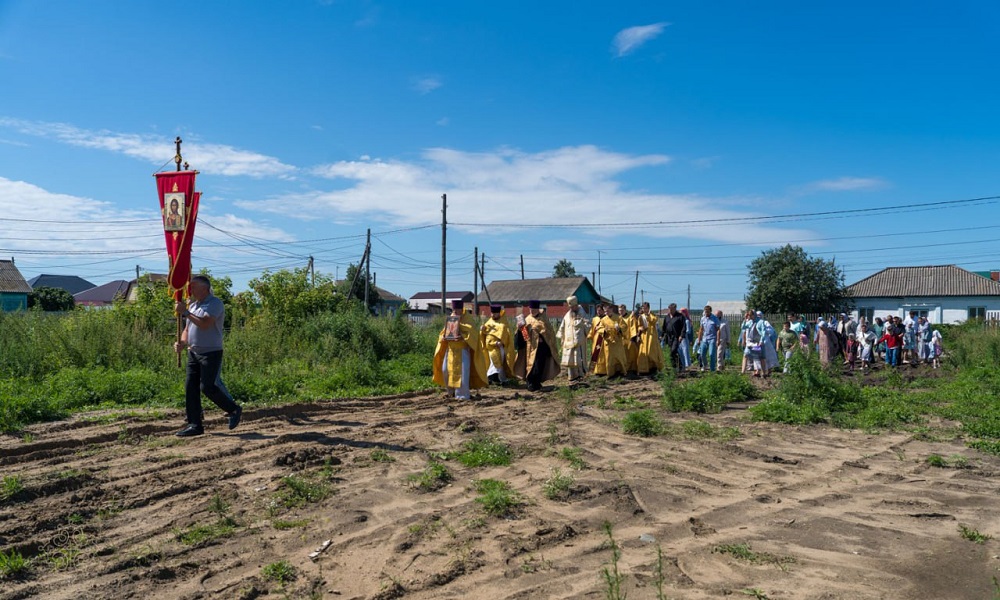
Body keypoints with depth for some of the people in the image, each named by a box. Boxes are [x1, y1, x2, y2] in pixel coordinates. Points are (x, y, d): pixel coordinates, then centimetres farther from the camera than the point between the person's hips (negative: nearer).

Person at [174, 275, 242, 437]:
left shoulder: (215, 303, -11)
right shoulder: (192, 305, 16)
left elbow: (204, 324, -24)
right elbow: (187, 328, 19)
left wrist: (185, 312, -20)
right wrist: (182, 342, 0)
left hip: (211, 353, -8)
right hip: (193, 352, 8)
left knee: (207, 387, -12)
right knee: (190, 387, 3)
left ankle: (234, 409, 9)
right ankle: (195, 425, 8)